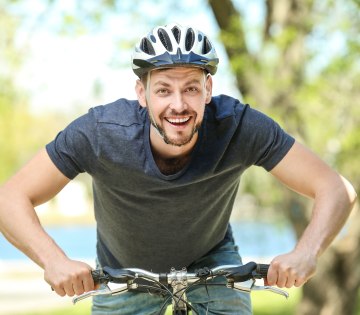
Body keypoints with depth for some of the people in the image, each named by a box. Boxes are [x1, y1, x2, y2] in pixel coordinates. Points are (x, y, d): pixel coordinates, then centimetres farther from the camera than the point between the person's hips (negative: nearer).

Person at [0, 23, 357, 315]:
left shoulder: (238, 126, -32)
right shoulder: (100, 133, -33)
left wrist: (306, 252, -49)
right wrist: (54, 260, -48)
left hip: (210, 258, 0)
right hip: (123, 270, 0)